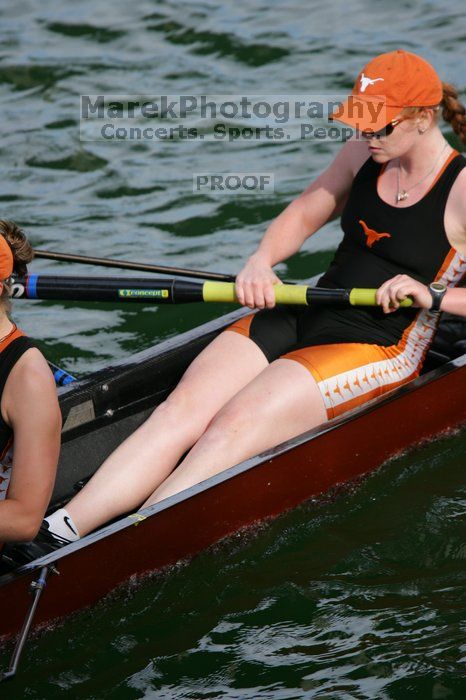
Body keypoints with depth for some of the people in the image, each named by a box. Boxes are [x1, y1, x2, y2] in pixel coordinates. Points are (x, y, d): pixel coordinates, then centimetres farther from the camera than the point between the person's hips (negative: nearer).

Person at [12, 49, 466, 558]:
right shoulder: (363, 154, 7)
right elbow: (304, 215, 17)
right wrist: (261, 261, -2)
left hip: (378, 349, -6)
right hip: (303, 317, 6)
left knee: (234, 426, -27)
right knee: (182, 409, -16)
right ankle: (57, 533, -27)